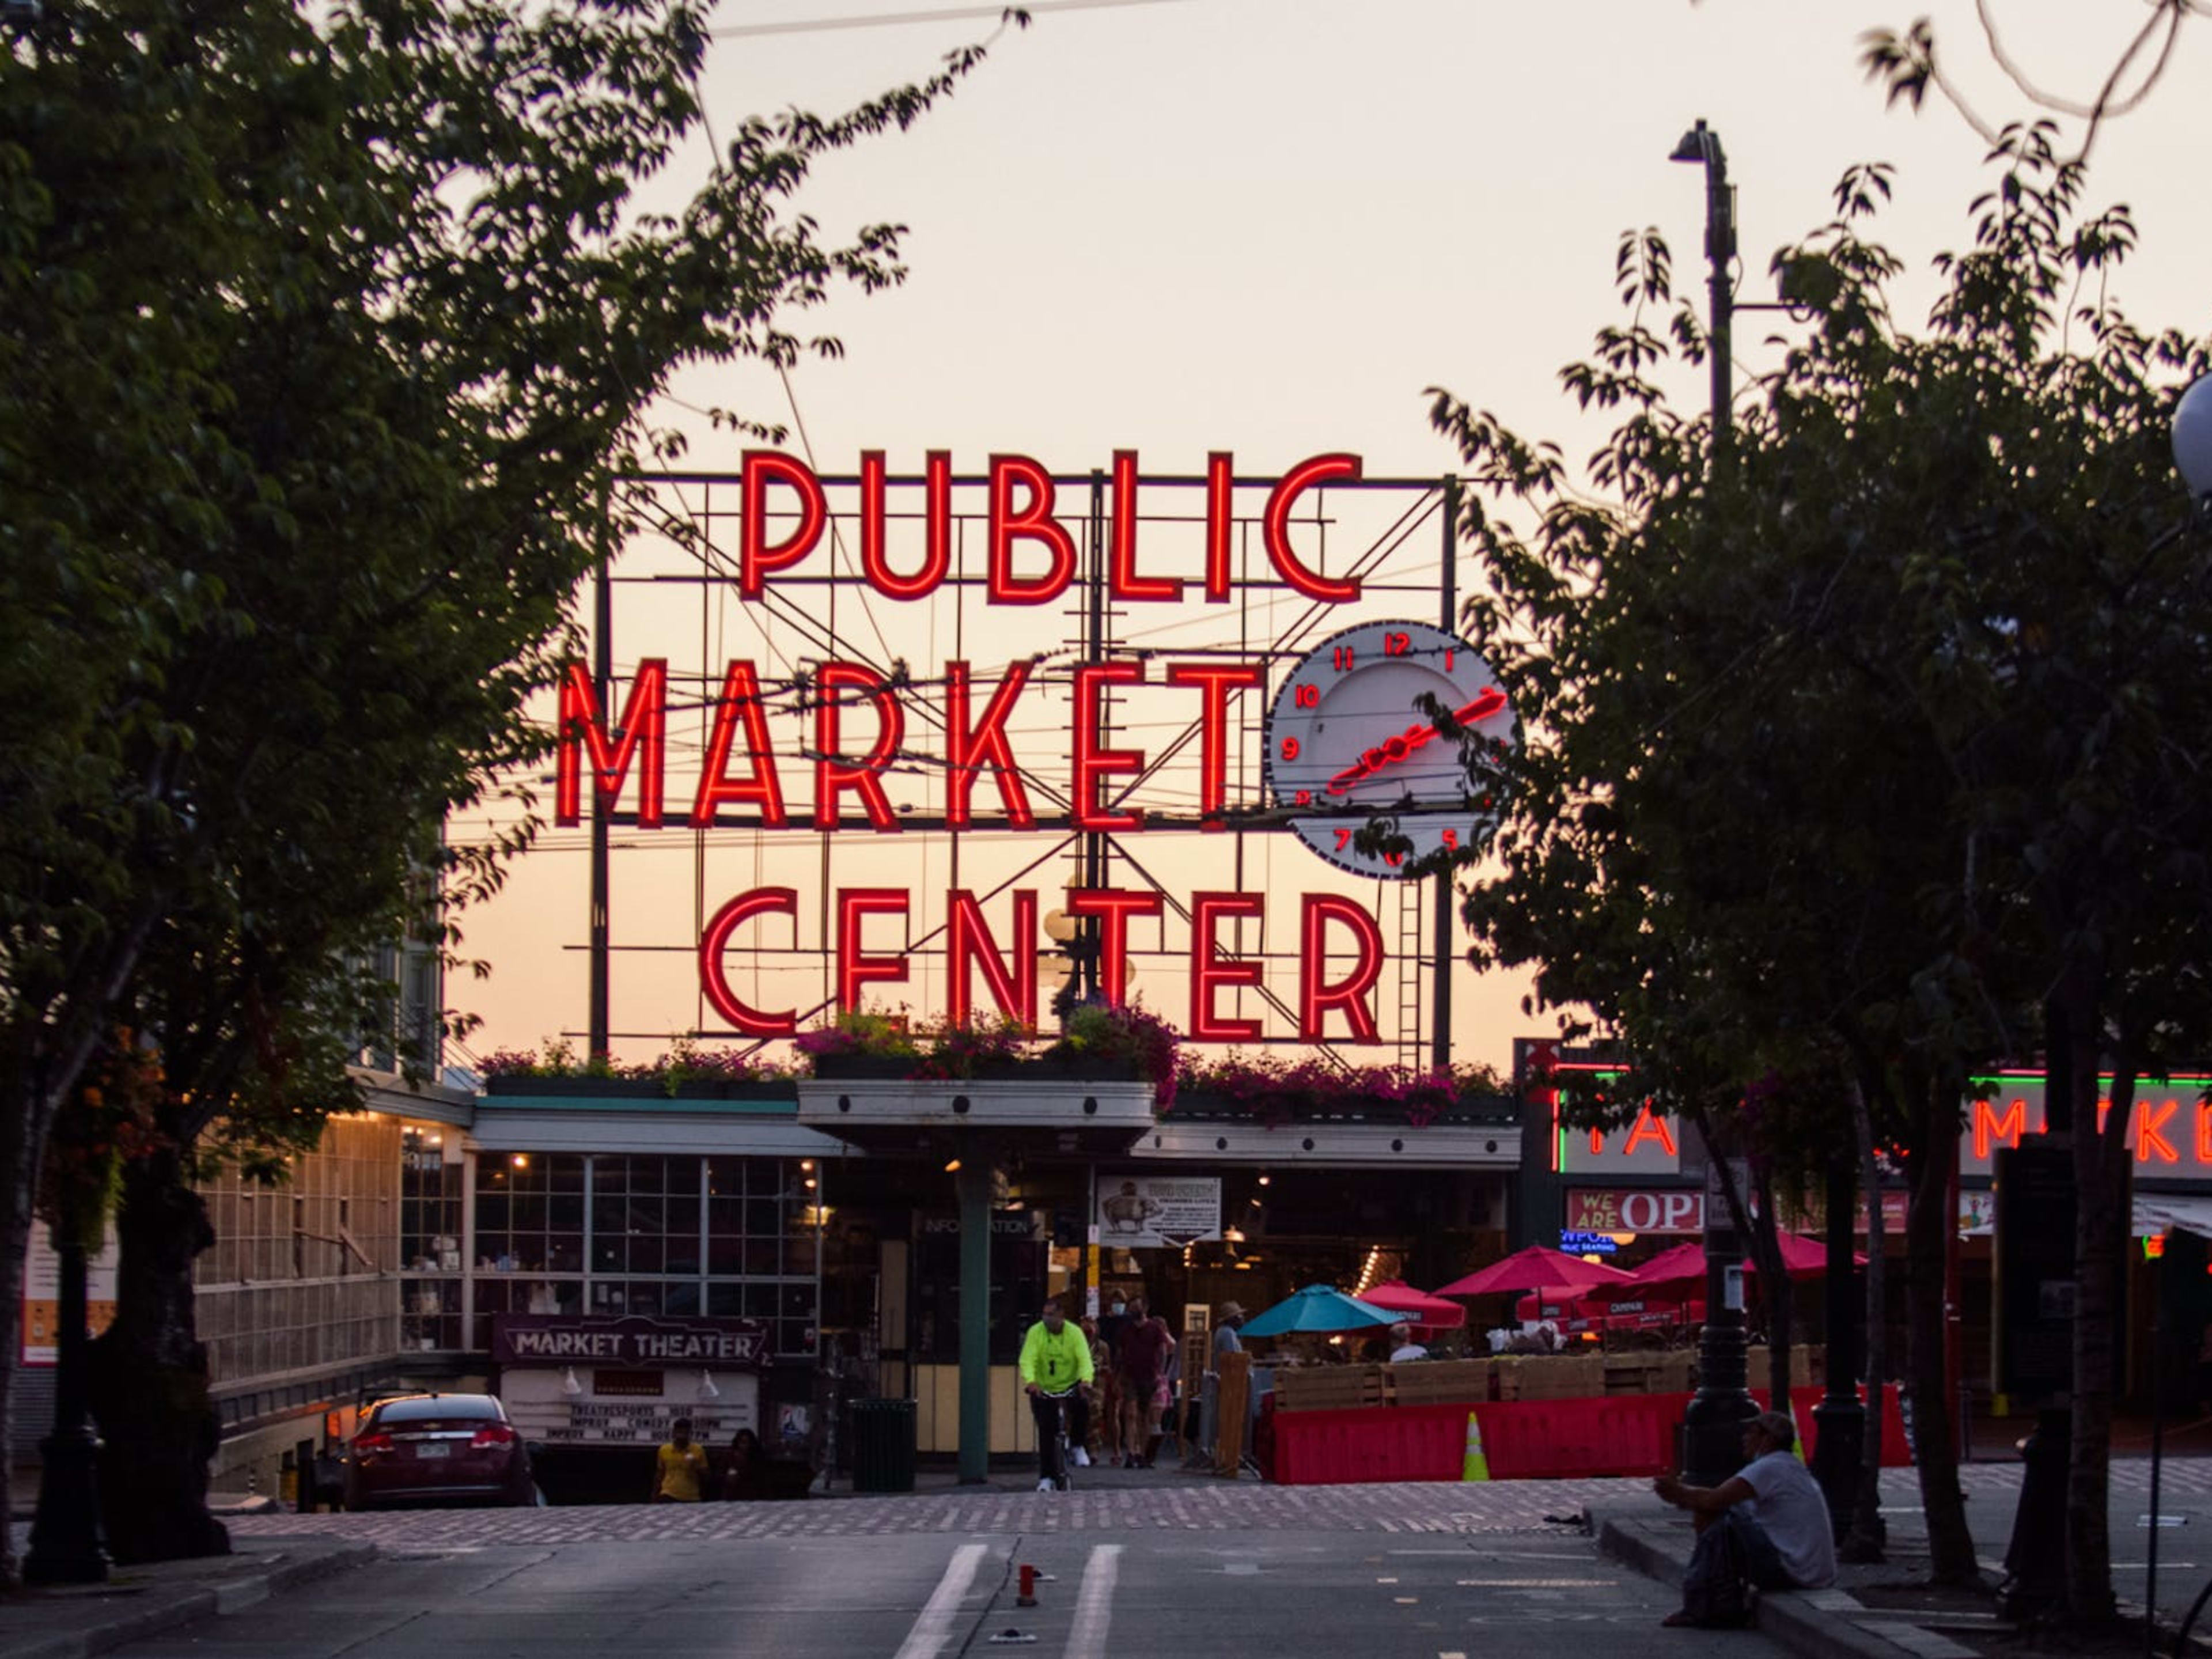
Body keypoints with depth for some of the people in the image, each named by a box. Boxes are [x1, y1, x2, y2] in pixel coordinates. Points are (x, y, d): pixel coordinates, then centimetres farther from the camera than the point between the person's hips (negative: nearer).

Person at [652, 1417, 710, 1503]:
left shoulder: (698, 1451, 1)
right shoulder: (664, 1450, 4)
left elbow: (704, 1478, 4)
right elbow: (659, 1475, 13)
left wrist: (697, 1468, -16)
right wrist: (655, 1497, 10)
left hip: (691, 1499, 0)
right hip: (669, 1497, 0)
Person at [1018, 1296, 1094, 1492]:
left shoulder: (1075, 1333, -11)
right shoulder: (1036, 1332, -11)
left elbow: (1085, 1359, -22)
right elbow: (1028, 1360, -22)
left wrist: (1085, 1380, -43)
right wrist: (1030, 1381, -42)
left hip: (1070, 1386, 0)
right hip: (1043, 1390, 0)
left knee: (1082, 1409, -30)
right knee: (1046, 1432, -5)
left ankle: (1076, 1447, -4)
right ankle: (1046, 1477, 7)